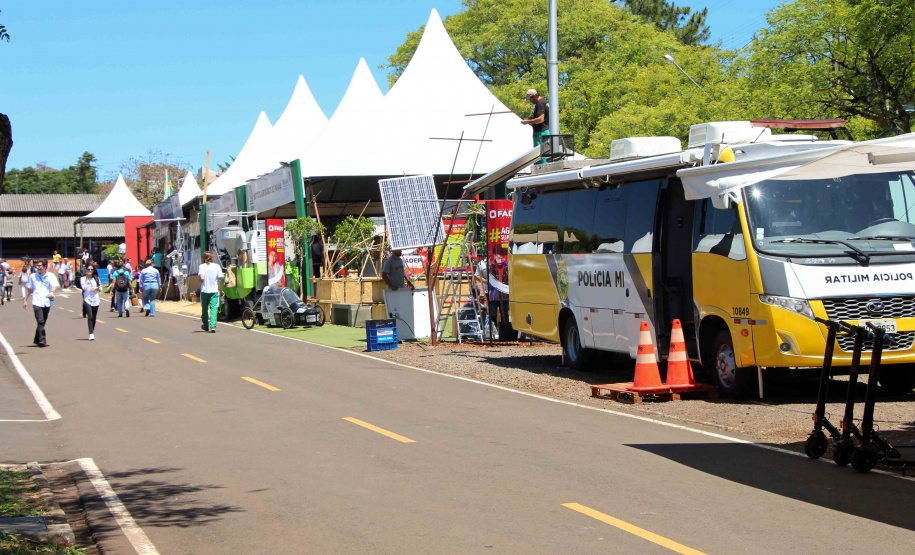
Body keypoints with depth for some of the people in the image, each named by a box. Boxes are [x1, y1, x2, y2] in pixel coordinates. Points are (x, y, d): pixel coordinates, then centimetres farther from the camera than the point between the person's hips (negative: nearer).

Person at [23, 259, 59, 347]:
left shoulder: (50, 276, 2)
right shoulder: (33, 276, 11)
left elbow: (55, 285, -14)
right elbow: (29, 289, 20)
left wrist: (52, 292, -35)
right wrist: (25, 300, 20)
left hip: (47, 302, 1)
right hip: (37, 302, -1)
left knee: (42, 322, 10)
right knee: (40, 321, -16)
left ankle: (37, 340, 26)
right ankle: (42, 340, -22)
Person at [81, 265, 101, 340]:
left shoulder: (96, 279, 10)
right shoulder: (83, 279, 3)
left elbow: (100, 289, 12)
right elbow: (84, 288, -11)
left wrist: (96, 287, -9)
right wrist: (87, 278, -9)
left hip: (95, 300, 3)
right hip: (87, 300, -3)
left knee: (94, 318, 9)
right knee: (90, 317, -17)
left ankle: (92, 333, 21)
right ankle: (91, 334, -22)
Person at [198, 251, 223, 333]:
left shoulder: (202, 266, -5)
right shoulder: (217, 266, 0)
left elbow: (202, 278, -16)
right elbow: (219, 279, 0)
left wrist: (201, 281, 6)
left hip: (204, 290, 0)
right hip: (214, 291, 0)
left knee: (205, 308, 15)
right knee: (213, 308, -3)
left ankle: (206, 326, 27)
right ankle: (213, 326, -19)